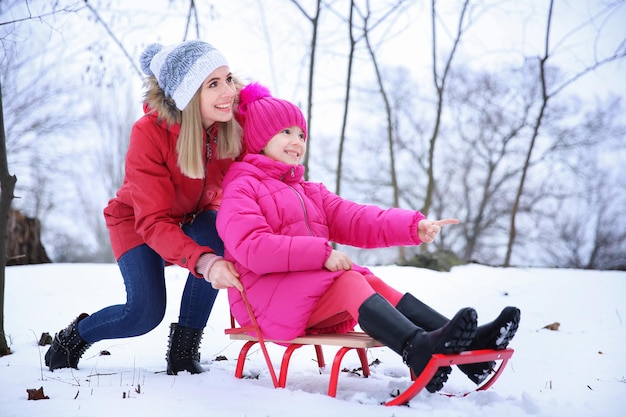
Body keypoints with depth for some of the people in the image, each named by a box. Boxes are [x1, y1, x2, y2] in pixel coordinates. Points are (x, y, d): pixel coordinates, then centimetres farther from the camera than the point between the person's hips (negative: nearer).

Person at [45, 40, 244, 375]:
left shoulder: (234, 125, -23)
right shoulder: (149, 133, -34)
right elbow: (154, 222, -37)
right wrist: (204, 262, -54)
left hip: (195, 217, 3)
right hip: (136, 220, -3)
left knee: (217, 232, -32)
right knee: (146, 312, -18)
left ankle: (183, 348, -17)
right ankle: (73, 337, 16)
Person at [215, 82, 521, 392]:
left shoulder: (309, 193, 26)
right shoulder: (241, 189, -2)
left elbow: (356, 219, 10)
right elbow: (251, 247, -19)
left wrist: (413, 227, -7)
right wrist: (321, 253, -24)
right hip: (268, 300, -7)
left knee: (372, 283, -17)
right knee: (351, 282, -28)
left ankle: (465, 344, -34)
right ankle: (419, 349, -54)